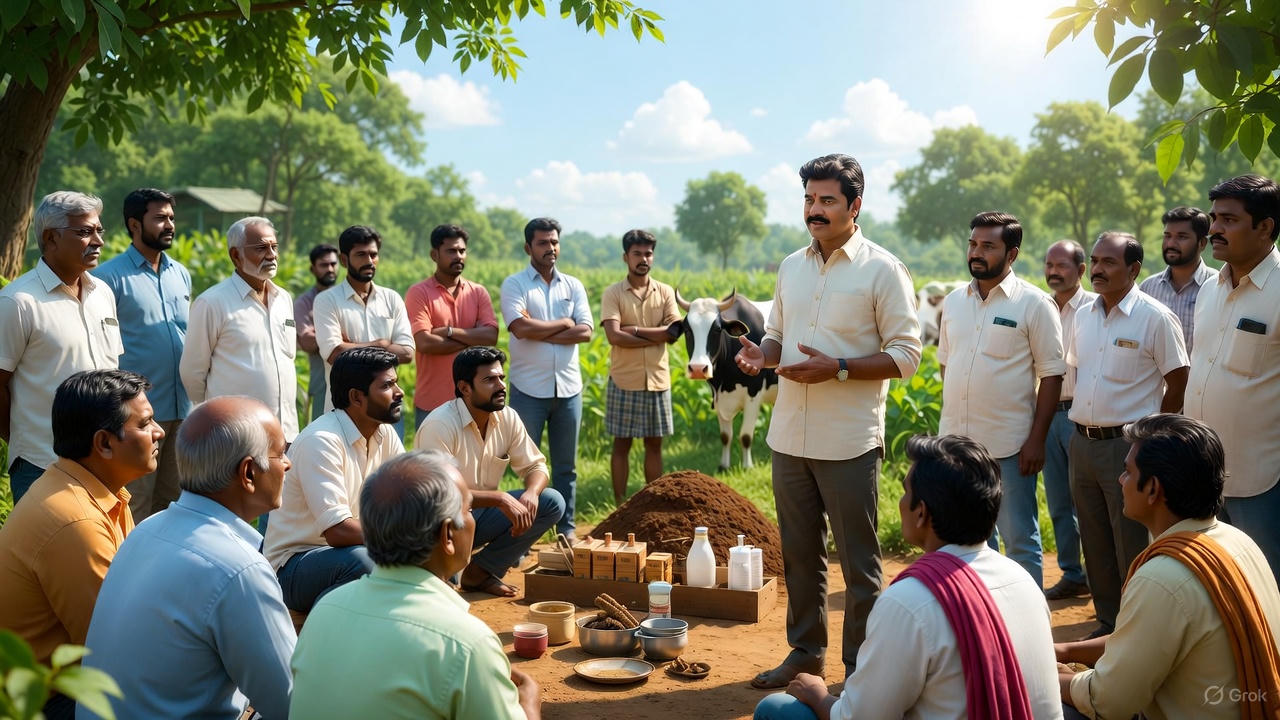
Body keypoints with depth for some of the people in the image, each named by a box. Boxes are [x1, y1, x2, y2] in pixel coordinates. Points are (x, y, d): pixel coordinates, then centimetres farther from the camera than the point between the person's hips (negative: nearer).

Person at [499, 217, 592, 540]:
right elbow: (521, 328, -17)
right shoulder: (514, 284, 0)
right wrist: (563, 324, -6)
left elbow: (585, 332, -3)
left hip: (568, 388, 3)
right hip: (529, 389, -3)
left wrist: (540, 332, -10)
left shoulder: (573, 285, 10)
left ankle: (566, 527, 21)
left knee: (566, 464, 11)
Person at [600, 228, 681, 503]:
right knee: (621, 445, 5)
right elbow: (614, 336, -15)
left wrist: (635, 330, -13)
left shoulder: (665, 292, 5)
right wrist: (656, 337, -11)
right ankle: (620, 506, 14)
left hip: (658, 381, 3)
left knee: (654, 444, 10)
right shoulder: (613, 293, -3)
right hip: (624, 381, -3)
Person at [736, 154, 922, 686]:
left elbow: (906, 356, -9)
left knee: (858, 563, 6)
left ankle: (861, 668, 20)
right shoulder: (791, 266, 10)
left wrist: (836, 369, -21)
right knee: (799, 554, 17)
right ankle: (806, 650, 33)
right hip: (790, 437, 6)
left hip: (849, 443, -5)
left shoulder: (882, 270, -7)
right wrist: (760, 354, -5)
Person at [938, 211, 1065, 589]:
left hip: (1009, 444, -5)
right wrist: (950, 420, 12)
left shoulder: (1034, 304, -7)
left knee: (1020, 541, 5)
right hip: (956, 440, 5)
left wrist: (1038, 439, -13)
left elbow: (1051, 375, -8)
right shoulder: (954, 301, 8)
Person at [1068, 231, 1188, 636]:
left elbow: (1178, 385, -8)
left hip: (1128, 444, -6)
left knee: (1132, 549, 1)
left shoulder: (1155, 318, -11)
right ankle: (1108, 622, 28)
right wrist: (1084, 421, 12)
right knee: (1095, 544, 15)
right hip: (1082, 442, 7)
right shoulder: (1084, 315, 9)